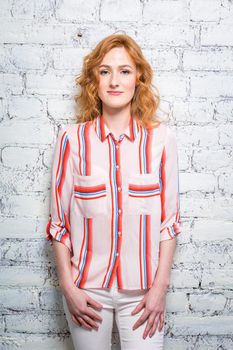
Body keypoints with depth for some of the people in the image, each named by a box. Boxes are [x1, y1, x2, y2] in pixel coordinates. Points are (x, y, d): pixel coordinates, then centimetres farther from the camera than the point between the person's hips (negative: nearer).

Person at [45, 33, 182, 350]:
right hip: (87, 287, 0)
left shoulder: (161, 138, -7)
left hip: (142, 289, 0)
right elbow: (59, 221, -2)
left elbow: (169, 219, -2)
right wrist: (68, 288, -4)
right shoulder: (72, 138, -7)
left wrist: (160, 287, -4)